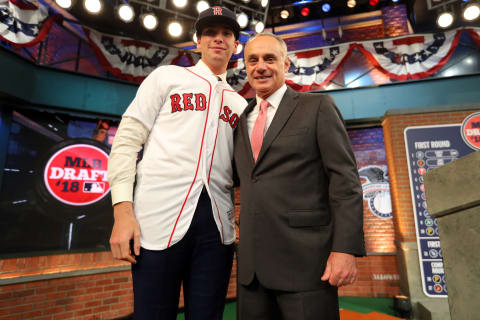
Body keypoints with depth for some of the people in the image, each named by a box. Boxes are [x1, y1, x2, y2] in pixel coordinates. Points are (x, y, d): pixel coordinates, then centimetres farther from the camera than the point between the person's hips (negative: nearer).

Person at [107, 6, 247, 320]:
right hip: (159, 218, -3)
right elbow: (127, 139, 2)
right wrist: (123, 210, -9)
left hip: (217, 223, 4)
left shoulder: (240, 103, 18)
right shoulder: (167, 76, 9)